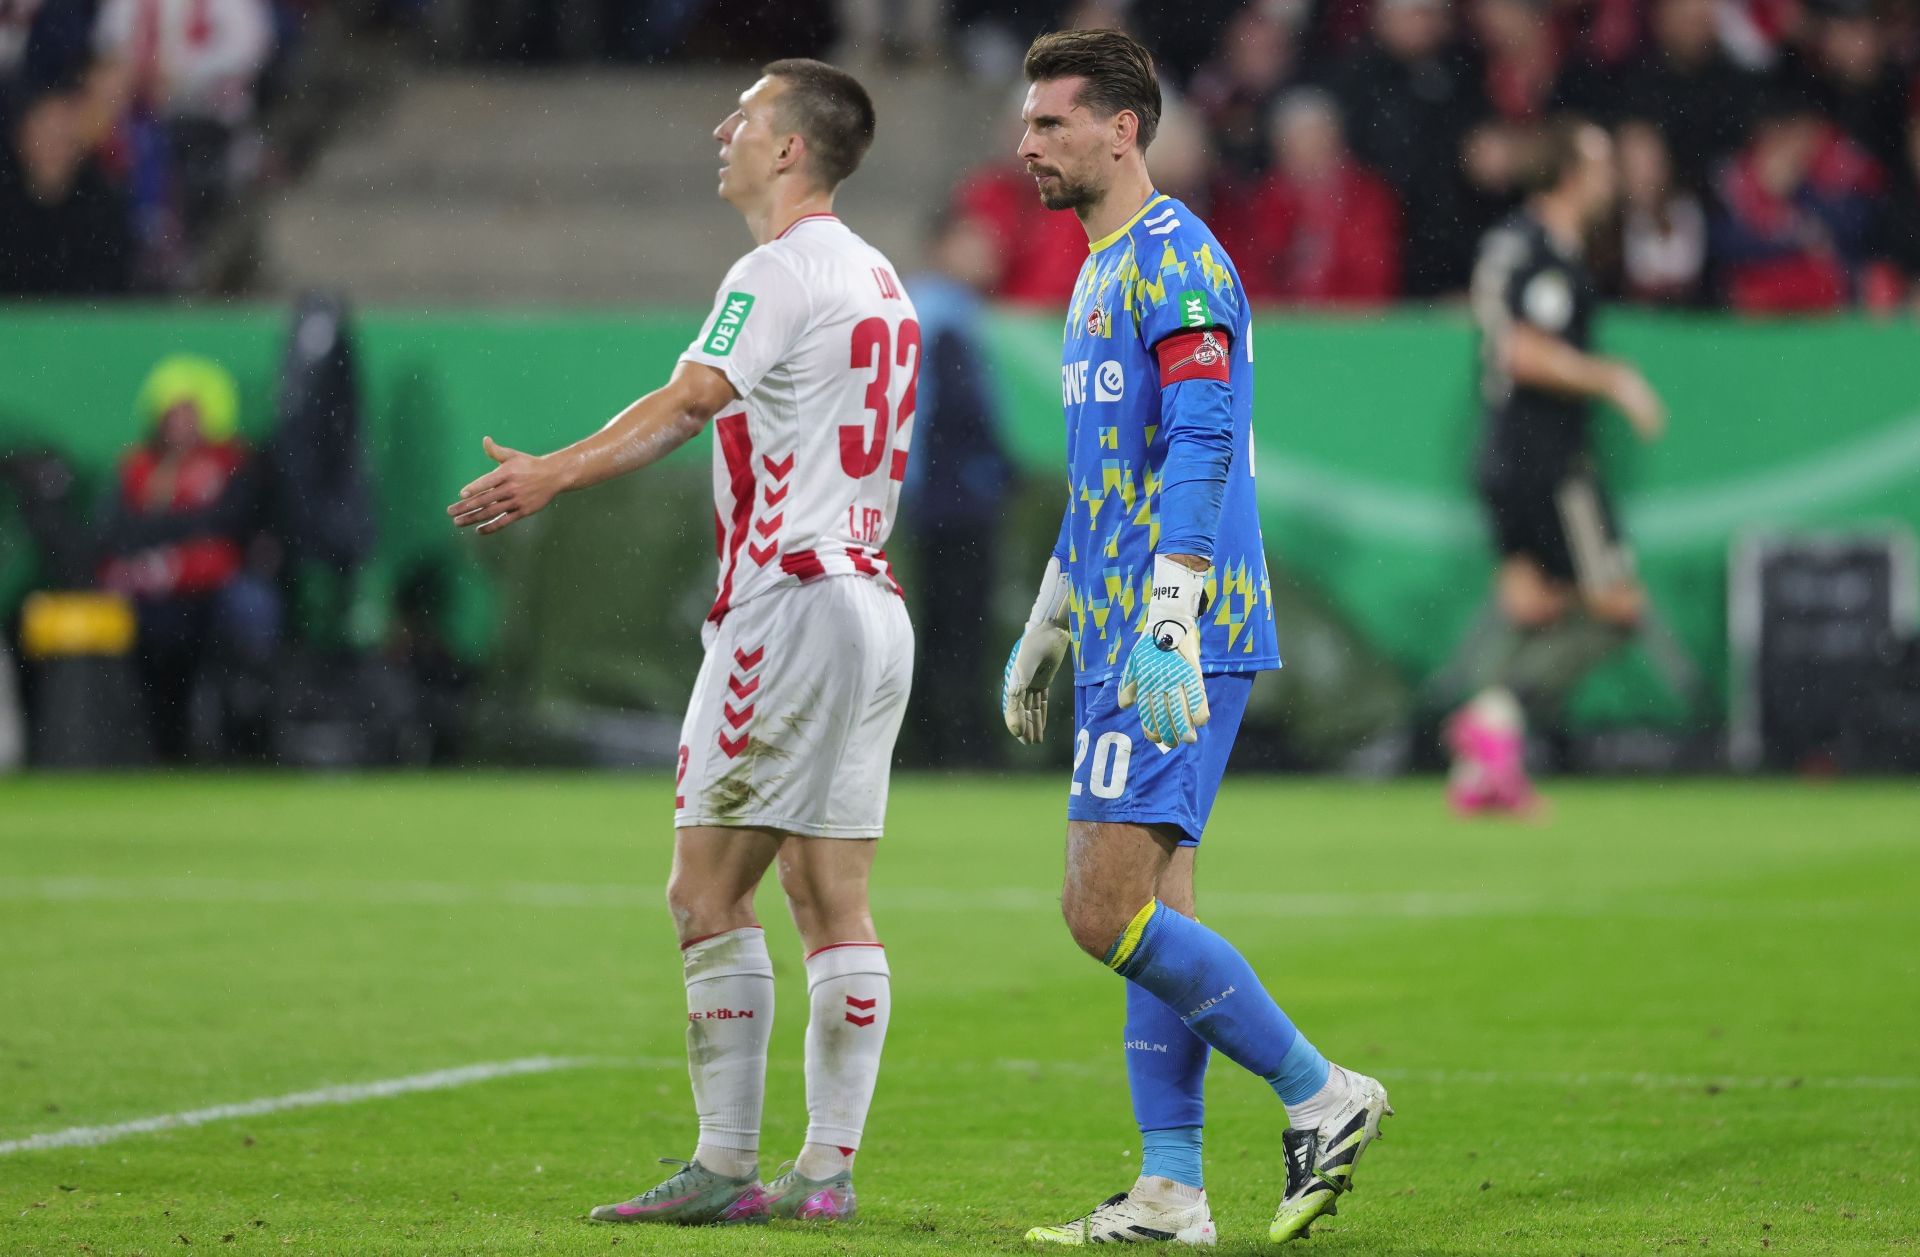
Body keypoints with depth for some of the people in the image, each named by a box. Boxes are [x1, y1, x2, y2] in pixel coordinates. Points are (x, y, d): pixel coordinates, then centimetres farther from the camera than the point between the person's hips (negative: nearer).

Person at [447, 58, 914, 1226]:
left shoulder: (781, 272, -10)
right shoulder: (878, 279, 18)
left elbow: (691, 400, -26)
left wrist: (556, 474, -37)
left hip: (790, 606, -9)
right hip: (872, 599, 9)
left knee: (708, 891, -5)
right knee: (833, 901, 6)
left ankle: (727, 1163, -6)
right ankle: (828, 1166, 5)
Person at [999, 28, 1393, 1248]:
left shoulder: (1176, 262, -11)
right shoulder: (1103, 273, 20)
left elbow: (1202, 447, -20)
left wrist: (1167, 626, -27)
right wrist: (1044, 632, 31)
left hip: (1178, 644, -10)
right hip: (1120, 642, 10)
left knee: (1110, 911, -13)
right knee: (1149, 913, 8)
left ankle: (1321, 1095, -4)